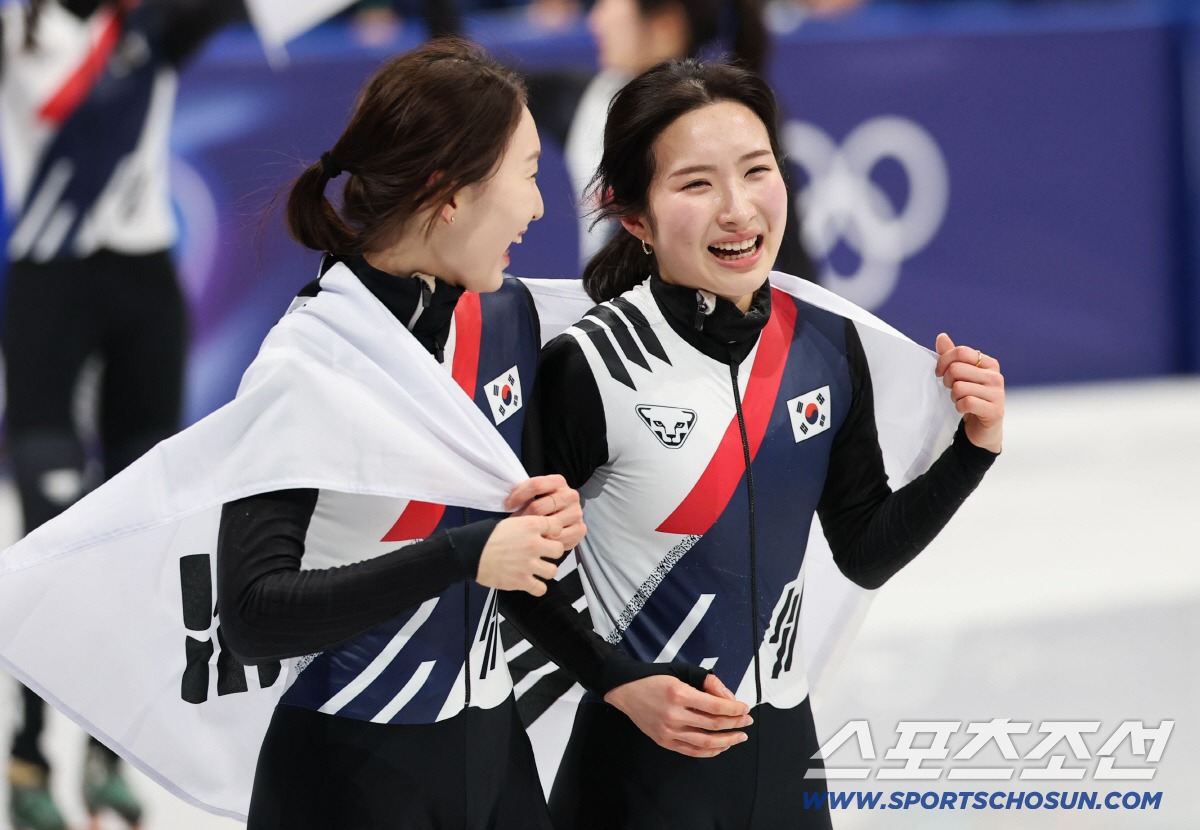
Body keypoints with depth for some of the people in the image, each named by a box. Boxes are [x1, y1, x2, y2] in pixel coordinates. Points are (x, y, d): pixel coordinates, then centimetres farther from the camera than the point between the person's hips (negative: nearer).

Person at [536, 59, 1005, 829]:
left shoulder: (827, 345, -2)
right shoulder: (591, 367, -17)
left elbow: (865, 554, 7)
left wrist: (972, 449, -4)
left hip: (786, 745, 5)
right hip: (644, 757, -5)